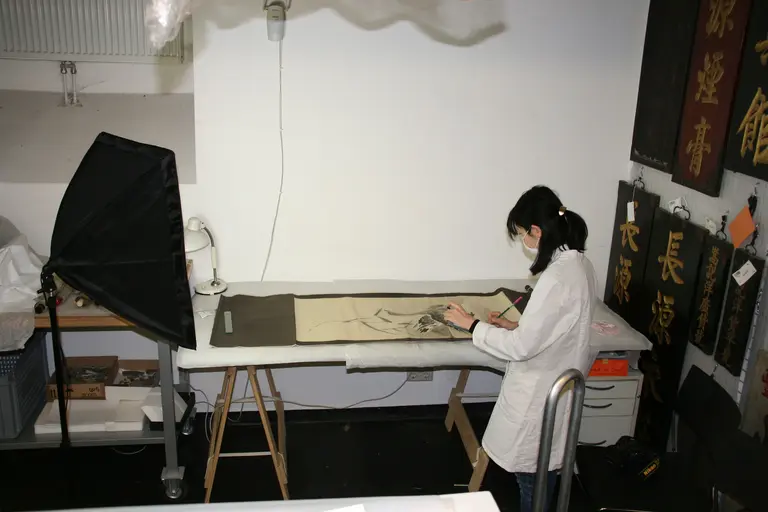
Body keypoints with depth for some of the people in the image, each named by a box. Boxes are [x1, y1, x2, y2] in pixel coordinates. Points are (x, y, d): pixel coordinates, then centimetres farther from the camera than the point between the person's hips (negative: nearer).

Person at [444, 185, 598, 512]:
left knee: (531, 471, 10)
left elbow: (520, 347, -25)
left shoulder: (558, 278, -29)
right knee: (542, 468, 24)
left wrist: (471, 324, -14)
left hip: (539, 393, -9)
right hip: (553, 384, 9)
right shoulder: (578, 264, 1)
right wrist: (514, 326, 7)